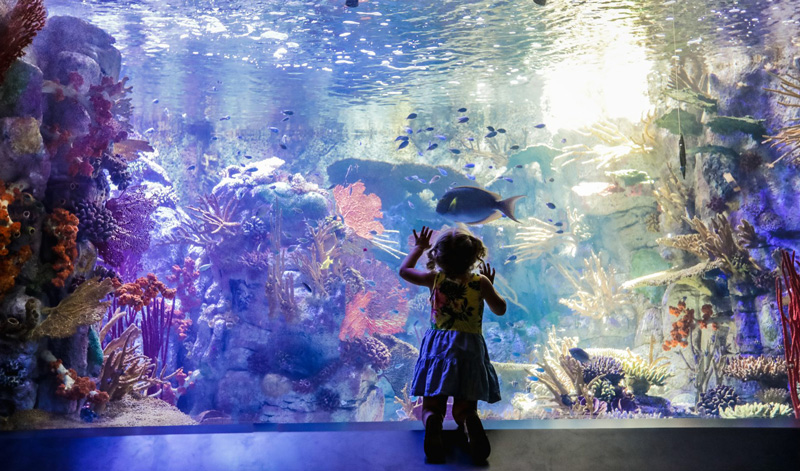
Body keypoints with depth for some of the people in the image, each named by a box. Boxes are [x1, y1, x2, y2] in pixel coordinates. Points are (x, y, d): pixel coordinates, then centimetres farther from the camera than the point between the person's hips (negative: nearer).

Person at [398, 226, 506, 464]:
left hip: (438, 345, 0)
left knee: (431, 405, 5)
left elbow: (404, 270, 16)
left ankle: (432, 425, -31)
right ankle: (472, 427, -30)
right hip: (469, 349, 0)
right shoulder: (480, 282, -3)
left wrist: (419, 248, 28)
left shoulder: (435, 278, -1)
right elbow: (500, 309, 10)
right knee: (465, 407, 6)